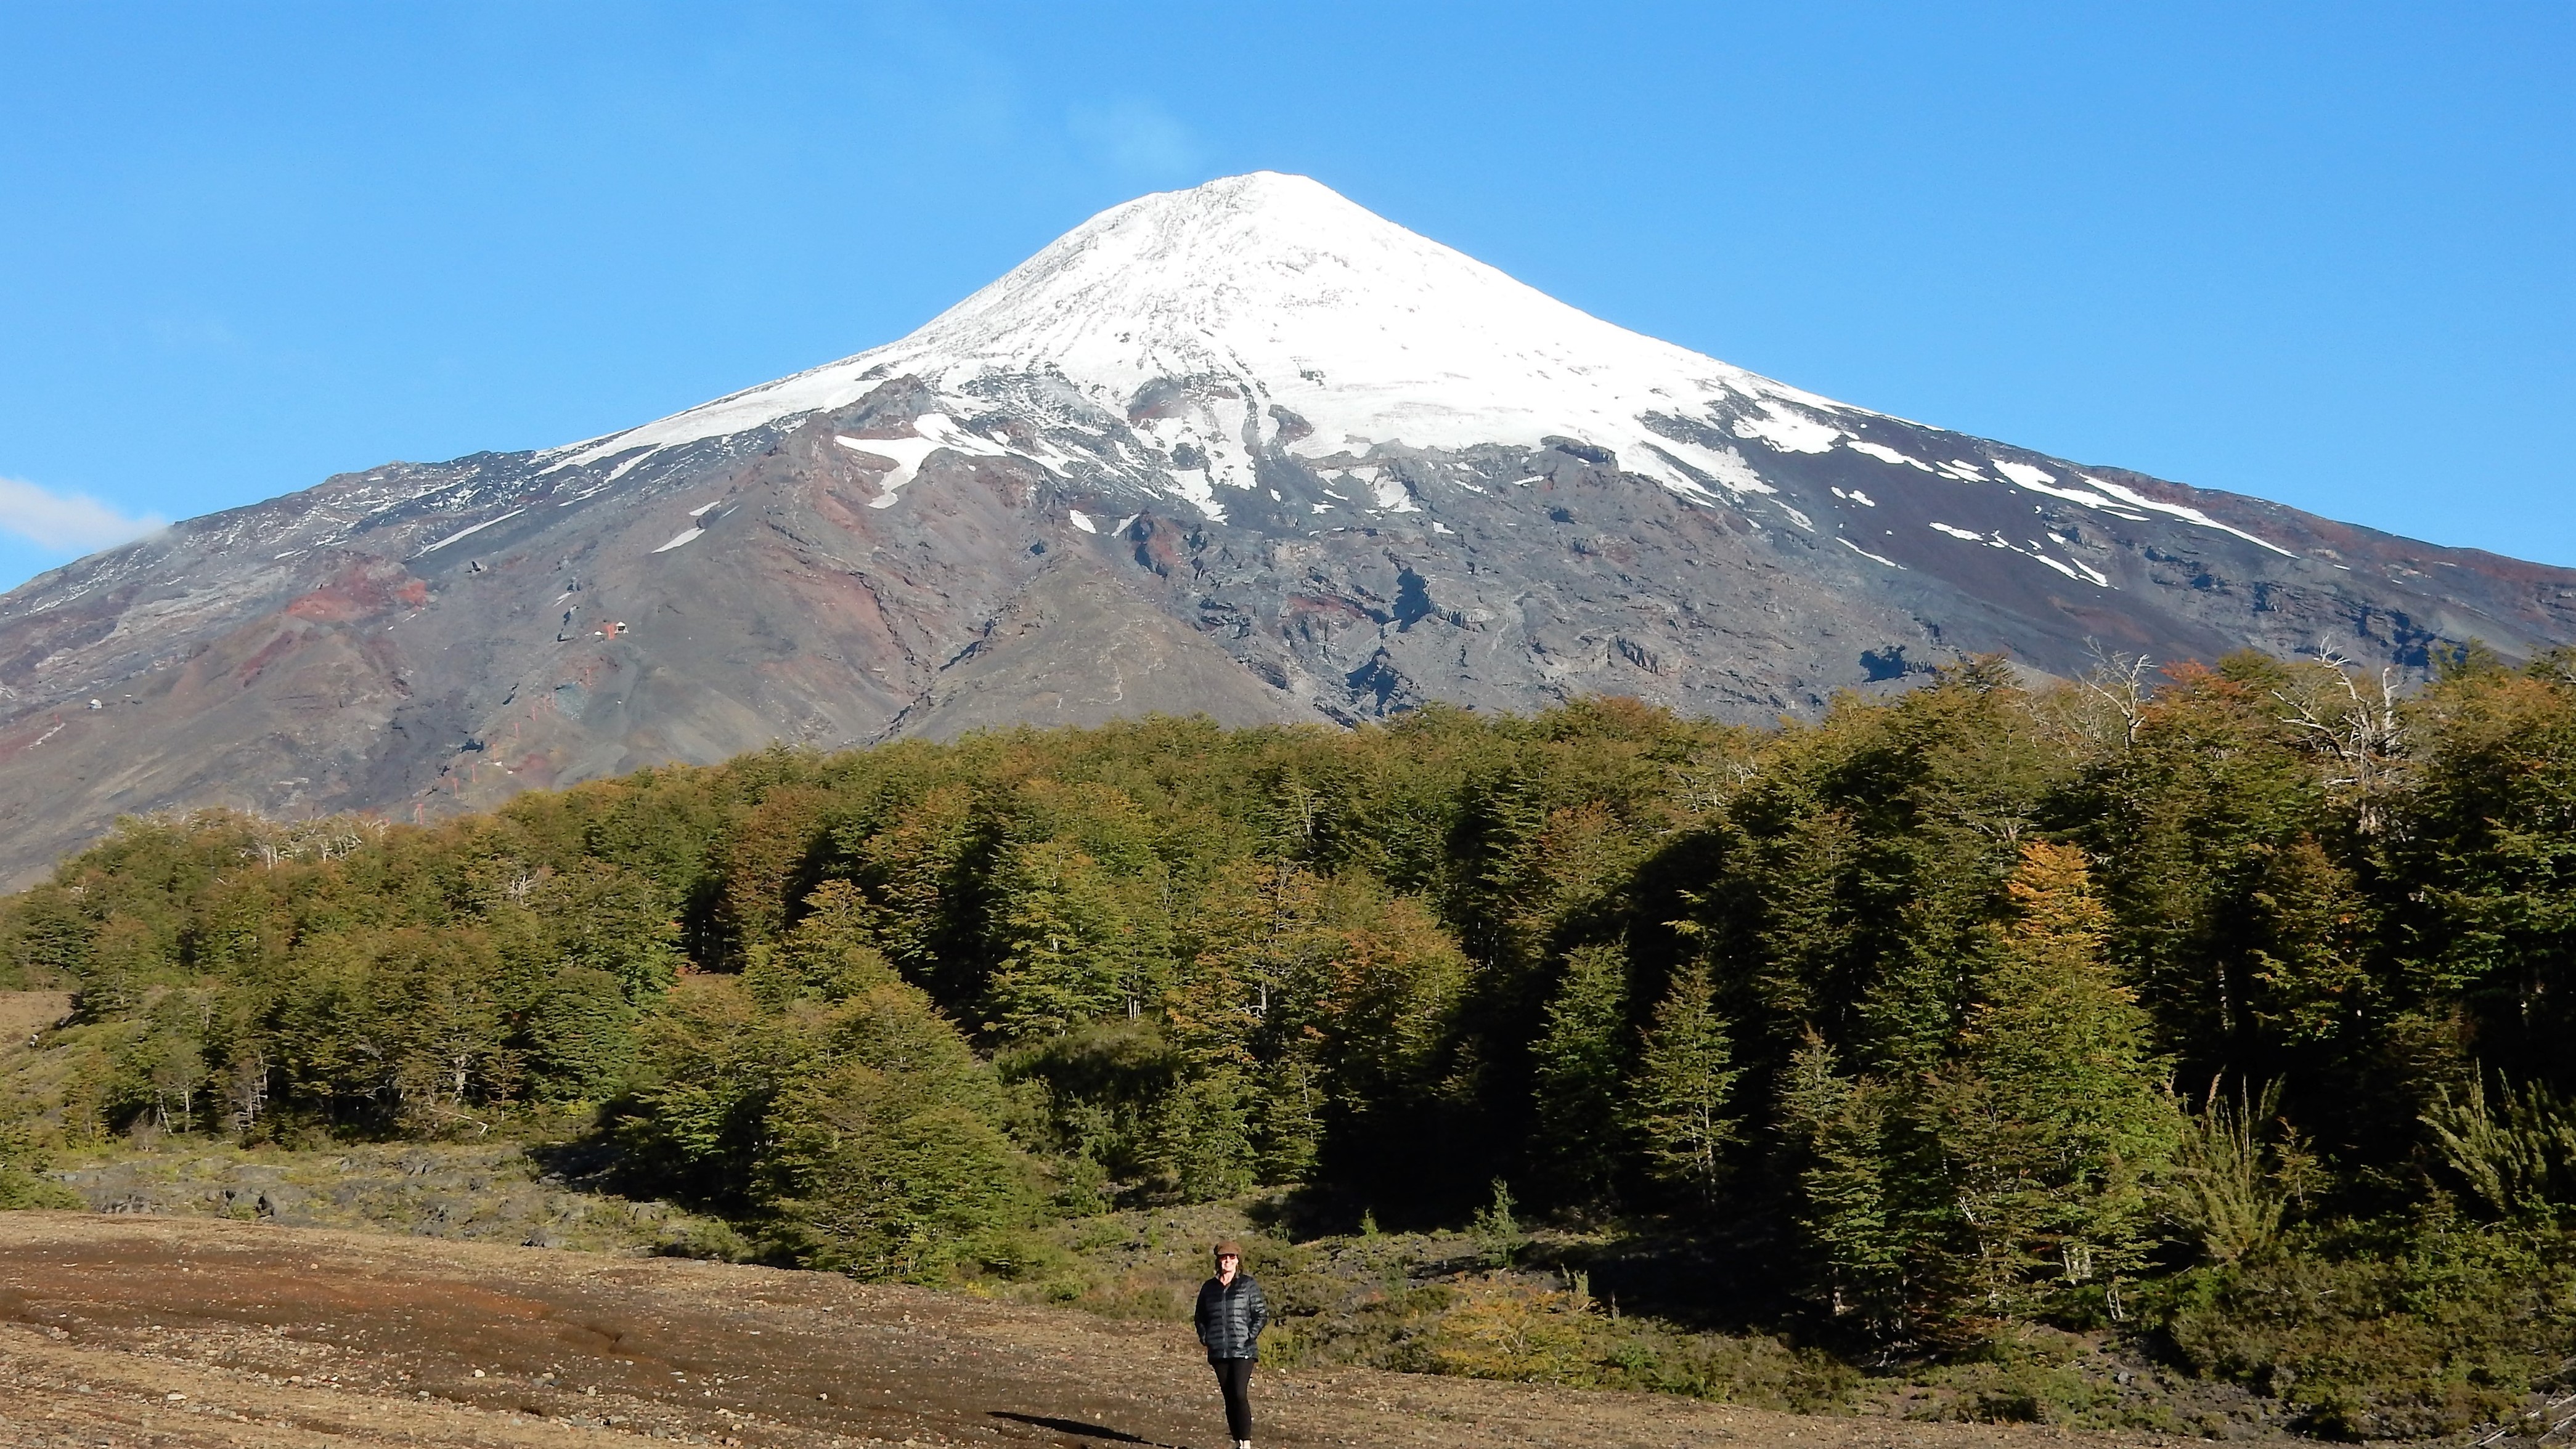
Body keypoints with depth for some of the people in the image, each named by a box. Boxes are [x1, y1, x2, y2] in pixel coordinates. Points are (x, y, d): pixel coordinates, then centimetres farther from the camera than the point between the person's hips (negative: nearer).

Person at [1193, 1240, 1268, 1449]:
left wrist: (1250, 1336, -9)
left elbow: (1262, 1314, 0)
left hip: (1243, 1351, -4)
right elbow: (1201, 1316, 21)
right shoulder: (1209, 1287, 11)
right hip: (1218, 1352, 4)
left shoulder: (1248, 1285, 1)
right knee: (1229, 1398, 7)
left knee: (1240, 1395, -15)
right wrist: (1205, 1337, 7)